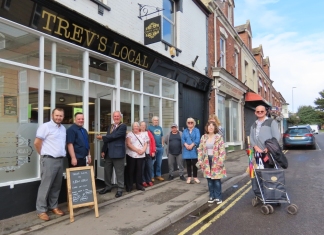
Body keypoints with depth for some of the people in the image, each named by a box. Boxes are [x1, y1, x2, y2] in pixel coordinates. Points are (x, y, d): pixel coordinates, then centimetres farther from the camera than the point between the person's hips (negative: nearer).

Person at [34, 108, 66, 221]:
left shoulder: (63, 128, 13)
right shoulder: (45, 126, -9)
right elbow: (37, 142, -9)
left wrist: (62, 154, 13)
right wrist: (44, 154, 0)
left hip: (60, 160, 7)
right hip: (49, 160, -7)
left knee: (57, 186, 13)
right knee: (45, 185, -1)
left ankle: (53, 206, 25)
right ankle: (41, 210, 9)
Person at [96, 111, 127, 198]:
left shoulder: (123, 126, -9)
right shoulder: (110, 126, 14)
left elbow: (114, 136, -19)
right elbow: (107, 139, 13)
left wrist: (102, 137, -9)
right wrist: (103, 150, 6)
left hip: (118, 152, -7)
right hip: (108, 152, 7)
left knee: (119, 172, 3)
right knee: (107, 171, 15)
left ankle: (120, 189, 15)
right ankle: (108, 187, 31)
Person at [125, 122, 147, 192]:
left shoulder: (142, 134, 12)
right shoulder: (129, 134, 0)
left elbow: (145, 144, 10)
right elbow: (128, 144, -10)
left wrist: (143, 150, -9)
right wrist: (137, 150, -14)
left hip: (141, 156, 3)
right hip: (131, 155, -3)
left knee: (139, 170, 6)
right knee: (131, 171, 3)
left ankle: (139, 185, 16)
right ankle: (129, 186, 12)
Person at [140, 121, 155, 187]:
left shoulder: (149, 133, 11)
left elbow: (153, 142, 8)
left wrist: (153, 151, 1)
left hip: (149, 153, 4)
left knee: (149, 167, 6)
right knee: (142, 168, -1)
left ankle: (149, 180, 18)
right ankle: (143, 181, 10)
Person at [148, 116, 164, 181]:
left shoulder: (160, 128, 14)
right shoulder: (150, 127, -5)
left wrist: (162, 144, 11)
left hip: (160, 147, 6)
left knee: (159, 163, 13)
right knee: (152, 162, -1)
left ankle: (158, 175, 23)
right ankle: (151, 176, 8)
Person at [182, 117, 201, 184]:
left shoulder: (196, 130, 5)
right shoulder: (185, 131, 14)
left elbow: (198, 139, -8)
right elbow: (182, 139, 1)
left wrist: (192, 145, -18)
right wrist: (186, 145, -16)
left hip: (194, 149, -2)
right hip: (186, 149, 2)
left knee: (194, 163, -1)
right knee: (188, 164, 7)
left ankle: (195, 177, 13)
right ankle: (189, 177, 16)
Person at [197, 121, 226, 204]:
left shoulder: (219, 137, -5)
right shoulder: (203, 137, 6)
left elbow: (222, 150, -9)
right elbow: (200, 150, 7)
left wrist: (220, 161, -16)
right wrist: (200, 161, 1)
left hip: (216, 161, -3)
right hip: (207, 161, 3)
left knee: (217, 179, 1)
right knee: (209, 179, 9)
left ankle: (218, 197, 14)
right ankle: (212, 196, 21)